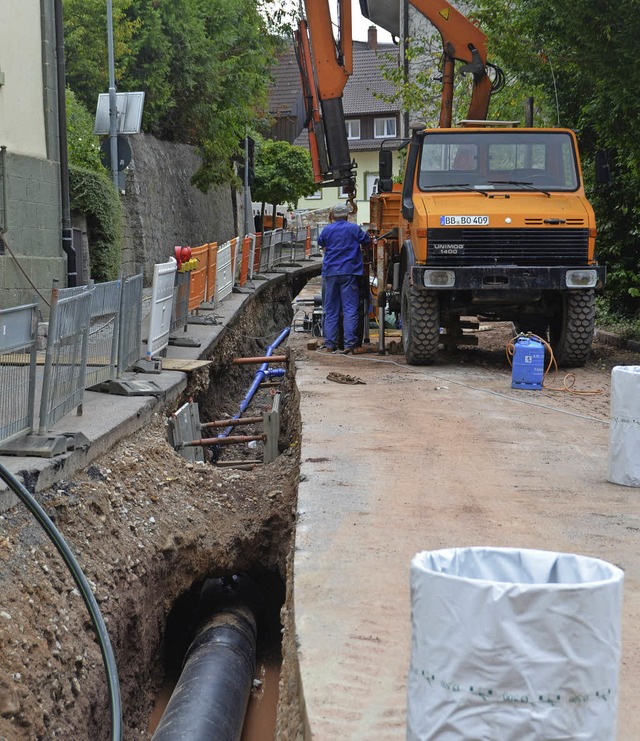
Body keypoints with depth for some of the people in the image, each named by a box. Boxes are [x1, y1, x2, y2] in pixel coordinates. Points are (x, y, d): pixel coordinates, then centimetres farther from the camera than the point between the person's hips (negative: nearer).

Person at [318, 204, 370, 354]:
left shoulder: (327, 229, 6)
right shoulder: (353, 228, 0)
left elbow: (320, 242, 23)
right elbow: (366, 240, 12)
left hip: (330, 273, 3)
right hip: (349, 271, -3)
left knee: (331, 310, 9)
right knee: (350, 309, -4)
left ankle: (330, 344, 6)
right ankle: (349, 344, -12)